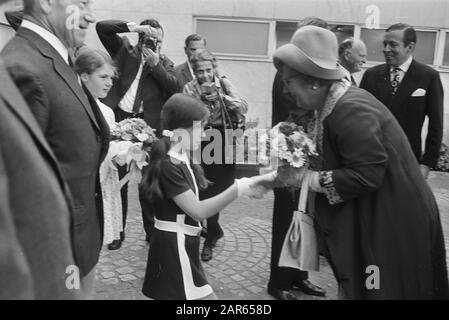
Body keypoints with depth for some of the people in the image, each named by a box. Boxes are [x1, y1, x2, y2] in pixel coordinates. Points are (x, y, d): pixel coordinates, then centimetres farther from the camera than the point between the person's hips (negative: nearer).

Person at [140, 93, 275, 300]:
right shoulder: (169, 166, -20)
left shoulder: (183, 162, 9)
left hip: (182, 244, 9)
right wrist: (238, 189, -26)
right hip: (173, 246, -9)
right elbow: (198, 211, -24)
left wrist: (244, 186, -2)